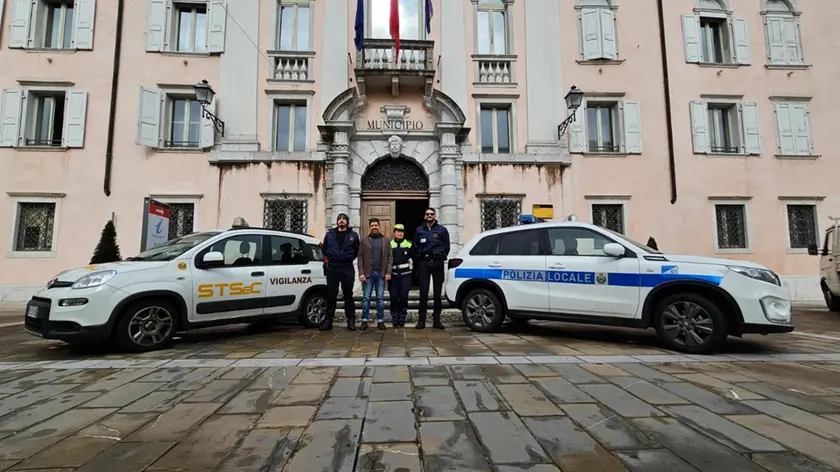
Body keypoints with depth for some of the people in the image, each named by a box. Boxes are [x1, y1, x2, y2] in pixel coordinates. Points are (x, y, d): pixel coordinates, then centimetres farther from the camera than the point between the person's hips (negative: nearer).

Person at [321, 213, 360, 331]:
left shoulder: (353, 235, 6)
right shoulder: (330, 234, 10)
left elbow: (357, 251, 9)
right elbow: (325, 249, 15)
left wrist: (348, 259, 0)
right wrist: (327, 259, 3)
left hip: (347, 269, -1)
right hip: (332, 268, 1)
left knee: (348, 295, 4)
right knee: (331, 295, 5)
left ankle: (351, 320, 11)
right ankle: (328, 320, 13)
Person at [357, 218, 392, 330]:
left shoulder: (385, 241, 10)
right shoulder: (364, 240, 7)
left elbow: (389, 257, 5)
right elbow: (360, 257, 2)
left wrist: (388, 272, -5)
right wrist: (361, 273, -8)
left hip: (381, 273, 1)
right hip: (368, 273, -1)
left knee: (380, 298, 5)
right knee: (366, 298, 1)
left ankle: (380, 321, 12)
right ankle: (364, 321, 8)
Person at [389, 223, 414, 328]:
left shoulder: (408, 244, 5)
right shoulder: (389, 244, 7)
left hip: (405, 274, -1)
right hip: (393, 275, 1)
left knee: (404, 297, -4)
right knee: (394, 297, -1)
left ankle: (402, 319, 8)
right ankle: (394, 318, 10)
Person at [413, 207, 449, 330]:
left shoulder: (442, 230, 4)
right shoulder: (419, 230, 9)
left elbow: (446, 247, 10)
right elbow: (416, 247, 15)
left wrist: (441, 257, 7)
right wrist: (420, 258, 8)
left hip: (437, 264, 0)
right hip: (424, 263, 0)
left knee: (438, 292, 4)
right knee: (423, 292, -3)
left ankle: (436, 319, 12)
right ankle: (421, 320, 2)